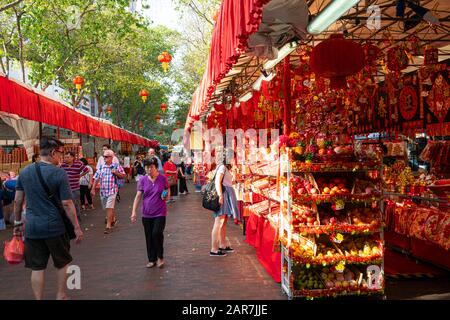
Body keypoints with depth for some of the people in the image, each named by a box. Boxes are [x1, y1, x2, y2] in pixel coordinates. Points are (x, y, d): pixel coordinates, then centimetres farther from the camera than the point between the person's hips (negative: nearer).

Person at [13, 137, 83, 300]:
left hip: (32, 228, 4)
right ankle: (61, 296, 28)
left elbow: (17, 201, 8)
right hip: (54, 227, -4)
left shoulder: (24, 172, 3)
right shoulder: (59, 173, -13)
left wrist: (18, 222, 20)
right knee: (62, 263, 17)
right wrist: (77, 227, -7)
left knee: (37, 267, 10)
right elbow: (67, 204, -13)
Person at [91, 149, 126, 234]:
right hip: (103, 191, 5)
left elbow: (123, 176, 2)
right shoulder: (101, 167, 6)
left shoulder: (117, 166, -3)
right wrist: (93, 189, -1)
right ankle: (113, 219, 42)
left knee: (109, 208, -11)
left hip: (112, 190, -5)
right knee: (107, 208, 17)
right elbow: (96, 178, 5)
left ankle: (108, 226, -5)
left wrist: (116, 173, -16)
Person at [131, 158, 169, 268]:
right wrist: (134, 212, -6)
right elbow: (138, 196, 0)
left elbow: (168, 192, 9)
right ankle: (152, 259, 24)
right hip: (146, 214, 3)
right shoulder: (143, 180, 0)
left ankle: (160, 257, 6)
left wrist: (166, 196, -14)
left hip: (160, 213, -3)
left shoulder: (162, 178, -4)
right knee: (149, 237, 8)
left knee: (157, 233, -16)